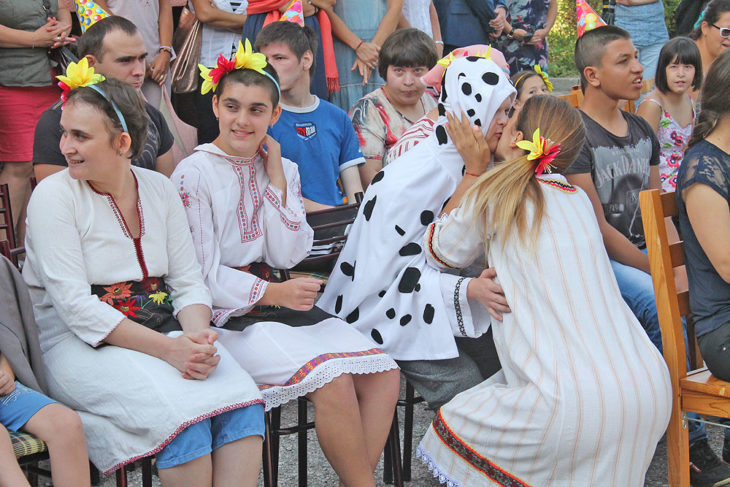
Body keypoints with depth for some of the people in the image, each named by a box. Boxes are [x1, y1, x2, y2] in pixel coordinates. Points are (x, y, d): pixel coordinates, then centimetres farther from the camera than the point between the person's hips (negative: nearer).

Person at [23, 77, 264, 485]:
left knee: (242, 400, -24)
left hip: (165, 332, 5)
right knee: (183, 413, -30)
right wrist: (167, 349, -23)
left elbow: (189, 283, 8)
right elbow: (76, 305, -15)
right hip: (80, 343, -4)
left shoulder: (159, 188, 9)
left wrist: (197, 336, -15)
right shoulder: (54, 195, -6)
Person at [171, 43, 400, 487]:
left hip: (284, 304, 6)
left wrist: (276, 176, -3)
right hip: (229, 316, -6)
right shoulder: (195, 175, -5)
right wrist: (272, 292, -20)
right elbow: (203, 274, -9)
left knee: (385, 374, -14)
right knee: (333, 379, -27)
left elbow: (289, 256, 1)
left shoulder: (283, 169, 12)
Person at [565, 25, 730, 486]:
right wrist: (658, 273, -16)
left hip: (643, 254, 7)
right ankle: (691, 439, -20)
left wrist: (679, 267, -3)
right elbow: (597, 227, -14)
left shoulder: (642, 130, 14)